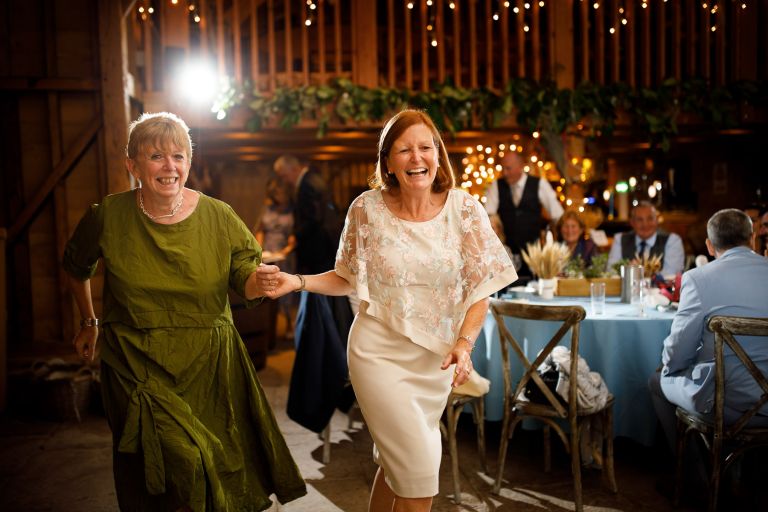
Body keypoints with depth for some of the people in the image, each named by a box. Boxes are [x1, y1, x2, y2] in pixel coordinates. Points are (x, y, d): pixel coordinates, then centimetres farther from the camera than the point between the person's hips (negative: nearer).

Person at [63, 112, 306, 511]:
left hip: (209, 366, 2)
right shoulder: (108, 216, -5)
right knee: (183, 464, -15)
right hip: (140, 369, -1)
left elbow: (246, 282, -2)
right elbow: (76, 266, 16)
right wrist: (89, 322, 20)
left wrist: (260, 282, -25)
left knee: (221, 472, 9)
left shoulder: (217, 217, -4)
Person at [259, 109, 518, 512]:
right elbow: (348, 279, 4)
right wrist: (296, 281, -11)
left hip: (435, 358, 3)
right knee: (419, 471, -7)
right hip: (380, 353, -3)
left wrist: (464, 343, -18)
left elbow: (481, 286, -3)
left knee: (394, 464, 19)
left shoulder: (463, 209, -7)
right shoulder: (367, 209, -9)